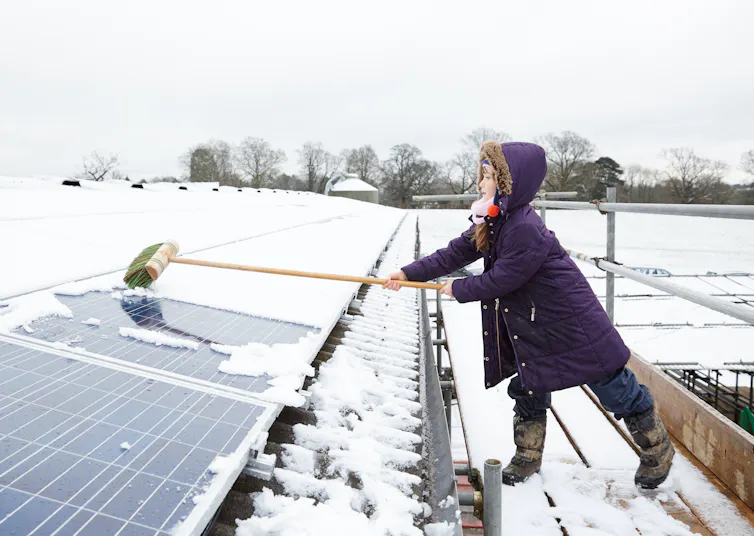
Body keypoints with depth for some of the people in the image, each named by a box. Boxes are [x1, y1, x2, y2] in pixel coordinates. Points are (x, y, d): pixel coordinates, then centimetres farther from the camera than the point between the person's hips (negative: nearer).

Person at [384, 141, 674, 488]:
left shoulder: (525, 229, -30)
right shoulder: (492, 222, 0)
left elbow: (501, 279, -24)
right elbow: (455, 254, 1)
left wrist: (458, 290, -8)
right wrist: (409, 273, -4)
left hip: (571, 321, -9)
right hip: (531, 325, 9)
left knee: (615, 388, 7)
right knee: (528, 388, 15)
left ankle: (658, 450, 31)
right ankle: (527, 459, 33)